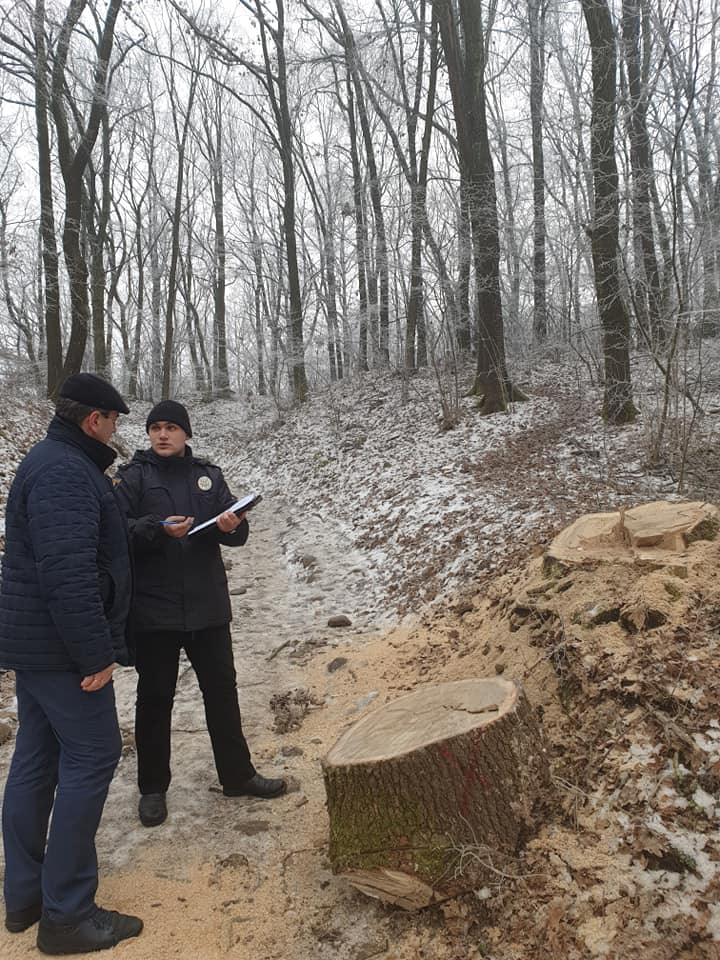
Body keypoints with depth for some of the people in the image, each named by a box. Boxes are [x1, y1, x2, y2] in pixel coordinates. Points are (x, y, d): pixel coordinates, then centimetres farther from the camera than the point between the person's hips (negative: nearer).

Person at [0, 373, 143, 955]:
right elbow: (69, 572, -28)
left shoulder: (53, 462, 13)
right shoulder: (66, 472, -21)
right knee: (91, 759, -3)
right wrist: (96, 653, -24)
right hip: (61, 647, -11)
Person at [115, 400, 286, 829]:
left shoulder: (208, 474, 7)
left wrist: (231, 526, -20)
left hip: (208, 605, 3)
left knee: (222, 689, 13)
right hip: (154, 609, -3)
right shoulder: (134, 476, -1)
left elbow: (237, 531, 3)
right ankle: (153, 788, 25)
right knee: (155, 697, 9)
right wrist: (159, 529, -27)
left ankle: (237, 775, 28)